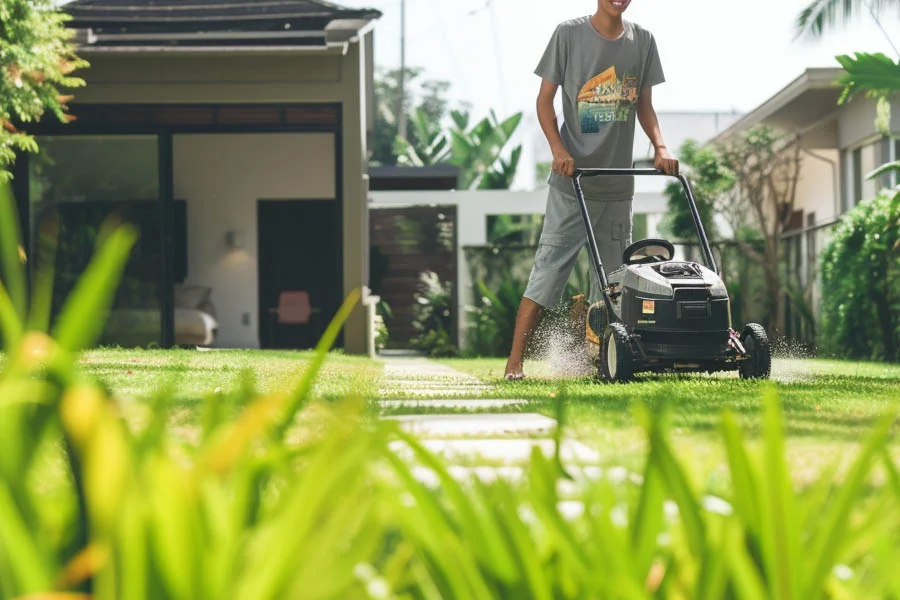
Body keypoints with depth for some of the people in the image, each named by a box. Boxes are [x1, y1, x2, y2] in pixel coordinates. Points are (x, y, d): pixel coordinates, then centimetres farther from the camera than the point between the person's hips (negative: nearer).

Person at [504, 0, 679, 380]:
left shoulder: (642, 41, 7)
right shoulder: (569, 34, -3)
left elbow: (644, 104, 14)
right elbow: (545, 99, -1)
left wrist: (660, 146, -3)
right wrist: (557, 148, -15)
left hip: (618, 184, 5)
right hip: (572, 178, -5)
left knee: (612, 275, 8)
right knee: (550, 265, -10)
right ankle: (515, 362, -11)